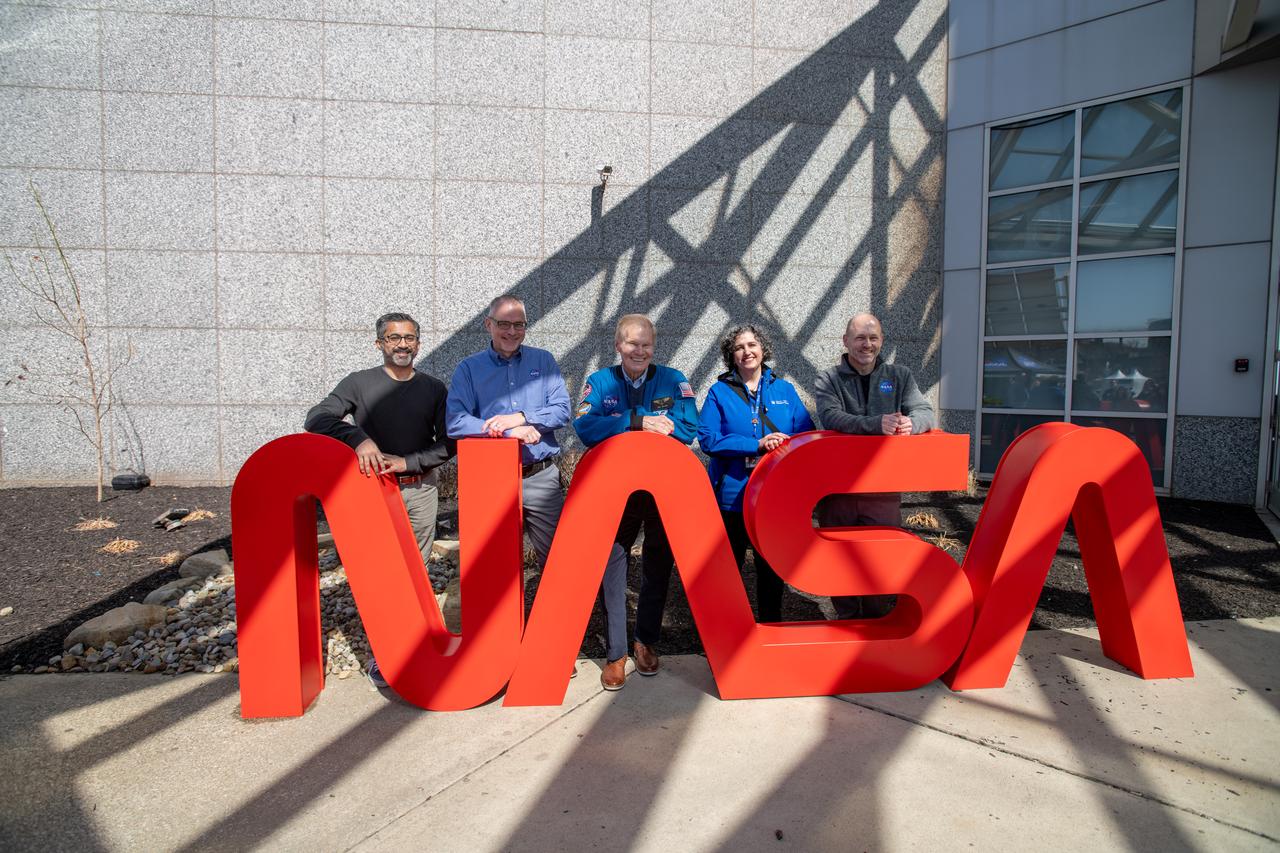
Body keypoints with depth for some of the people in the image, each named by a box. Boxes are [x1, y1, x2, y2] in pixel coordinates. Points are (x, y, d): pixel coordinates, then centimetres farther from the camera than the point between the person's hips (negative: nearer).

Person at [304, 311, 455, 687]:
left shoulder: (434, 389, 6)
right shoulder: (359, 383, 1)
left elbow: (448, 444, 1)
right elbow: (316, 418, -10)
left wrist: (406, 462, -12)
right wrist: (358, 438, -26)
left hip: (421, 490, 2)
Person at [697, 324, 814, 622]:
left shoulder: (784, 389, 8)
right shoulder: (720, 391, 1)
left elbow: (808, 434, 3)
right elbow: (708, 438, -12)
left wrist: (783, 444, -18)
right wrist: (757, 444, -19)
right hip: (732, 494, -2)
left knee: (772, 567, 13)